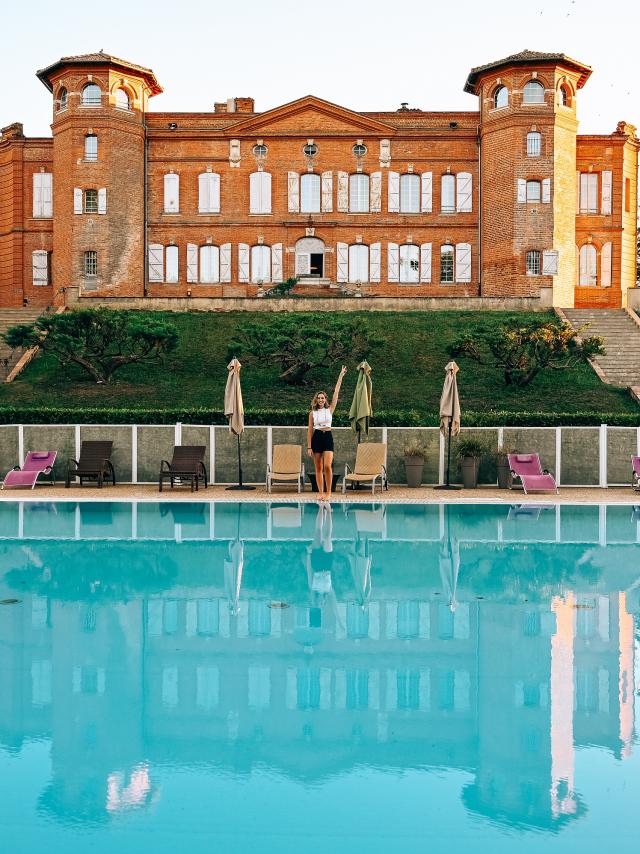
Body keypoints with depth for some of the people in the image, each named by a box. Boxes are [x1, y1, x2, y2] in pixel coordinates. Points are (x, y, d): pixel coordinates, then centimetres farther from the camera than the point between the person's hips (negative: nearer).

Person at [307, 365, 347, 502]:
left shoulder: (330, 409, 6)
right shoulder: (312, 413, 5)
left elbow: (336, 393, 2)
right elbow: (310, 430, 5)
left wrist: (341, 376, 0)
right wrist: (309, 447, -2)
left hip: (328, 437, -1)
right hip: (316, 438, 1)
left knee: (327, 466, -14)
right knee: (318, 468, 3)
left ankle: (328, 493, -5)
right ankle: (321, 493, 9)